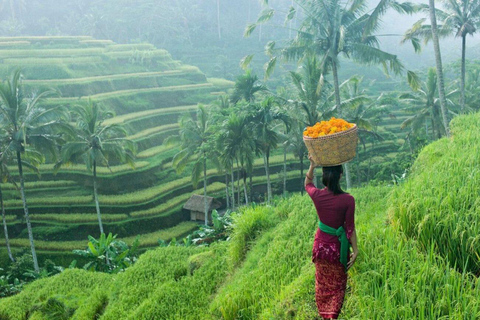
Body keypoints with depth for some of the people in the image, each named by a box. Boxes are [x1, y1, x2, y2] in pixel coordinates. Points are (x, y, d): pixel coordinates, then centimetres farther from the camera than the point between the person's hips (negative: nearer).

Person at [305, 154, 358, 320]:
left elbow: (307, 184, 11)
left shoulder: (317, 195, -13)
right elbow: (350, 228, -13)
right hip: (338, 248, -2)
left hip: (321, 245, 2)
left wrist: (312, 166, 1)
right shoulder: (348, 200, -20)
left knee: (322, 284, 23)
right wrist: (355, 250, -3)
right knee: (338, 286, 19)